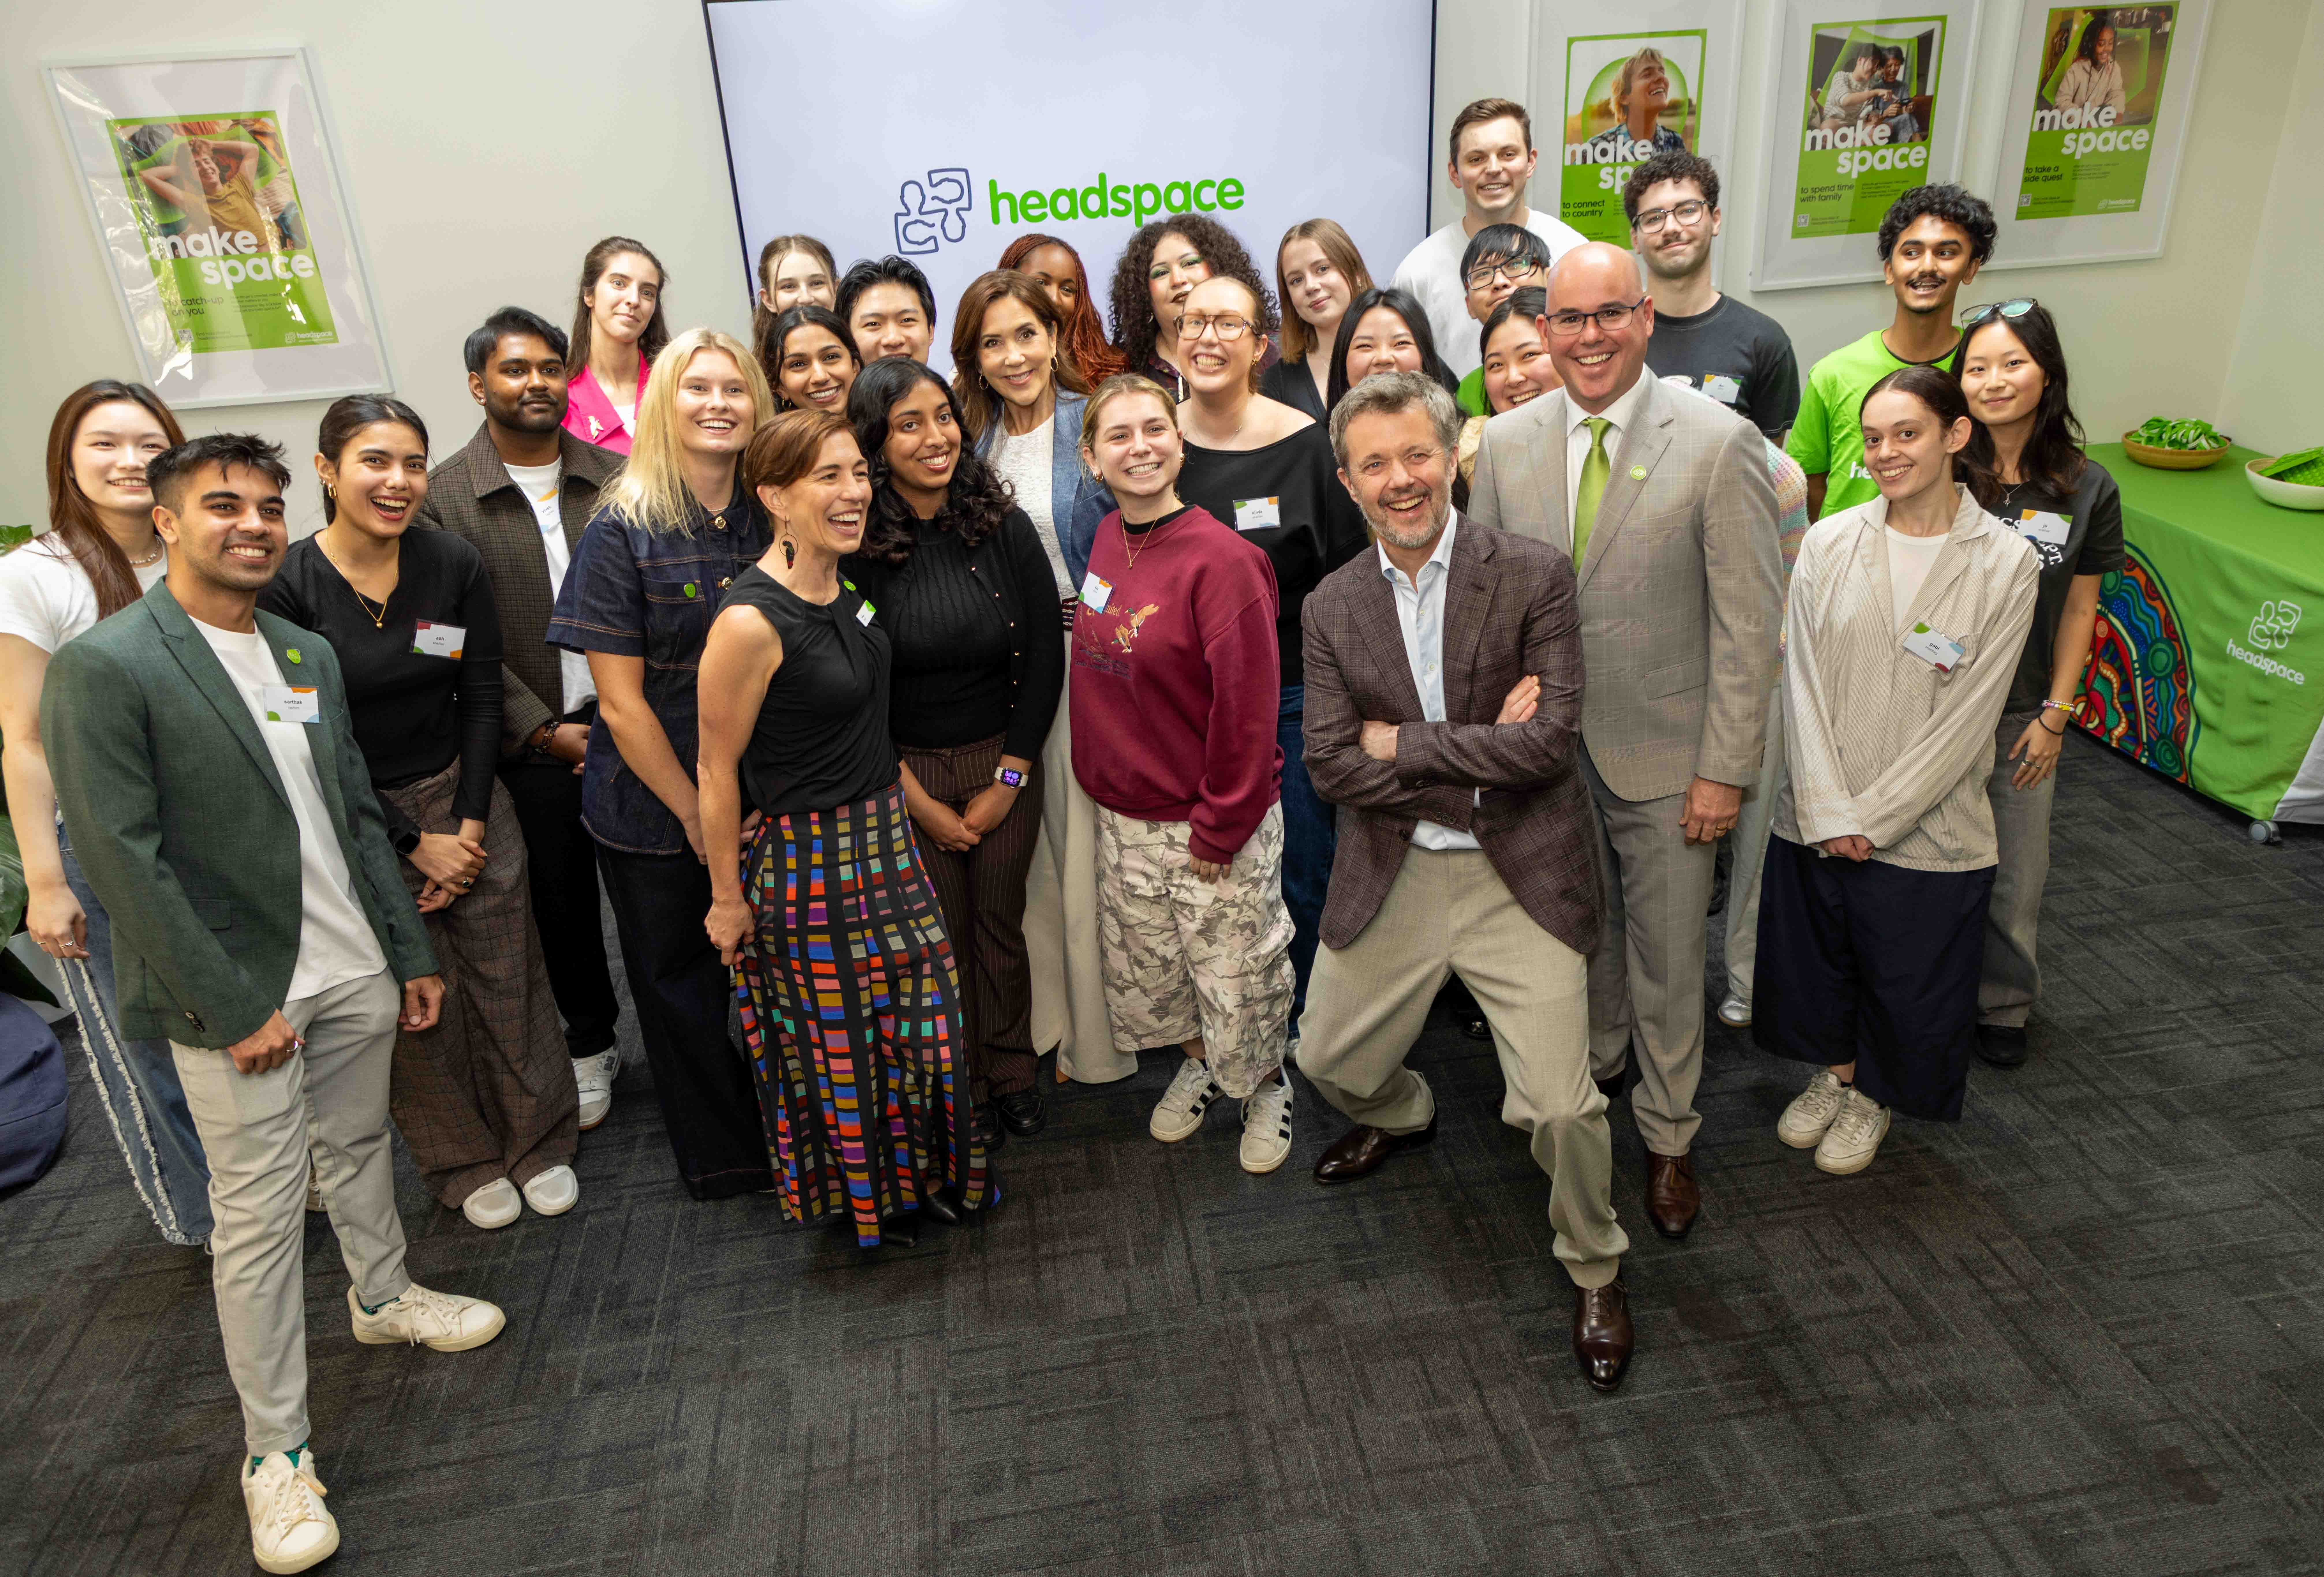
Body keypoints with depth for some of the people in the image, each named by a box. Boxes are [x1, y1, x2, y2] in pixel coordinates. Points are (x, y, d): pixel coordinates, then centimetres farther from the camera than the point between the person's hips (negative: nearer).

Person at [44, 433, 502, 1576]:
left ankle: (384, 1298, 47)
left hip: (354, 974, 6)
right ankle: (275, 1452, 18)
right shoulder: (104, 667, -13)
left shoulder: (308, 653, 8)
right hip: (238, 999, -6)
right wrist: (235, 1008, -16)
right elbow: (122, 859, -16)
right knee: (257, 1220, 4)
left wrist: (410, 954, 11)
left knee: (361, 1151, 22)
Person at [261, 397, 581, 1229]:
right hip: (358, 819, -2)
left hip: (466, 797, 2)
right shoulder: (286, 586, -14)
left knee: (508, 975, 8)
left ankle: (541, 1143, 29)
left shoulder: (455, 565, -6)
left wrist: (469, 823, -6)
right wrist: (414, 842, -11)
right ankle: (464, 1164, 28)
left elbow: (482, 700, 0)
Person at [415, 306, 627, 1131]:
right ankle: (591, 1044, 33)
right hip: (534, 745, 0)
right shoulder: (441, 498, -2)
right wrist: (546, 731, -9)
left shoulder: (618, 479, 3)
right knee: (561, 903, 12)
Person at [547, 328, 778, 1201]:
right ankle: (721, 1154, 34)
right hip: (657, 815, -3)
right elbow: (620, 703, -12)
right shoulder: (623, 531, -12)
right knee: (682, 985, 13)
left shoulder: (770, 521, 0)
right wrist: (698, 816, -11)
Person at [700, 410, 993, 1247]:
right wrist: (727, 895, -9)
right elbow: (717, 770, -16)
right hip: (804, 856, -8)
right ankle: (858, 1190, 37)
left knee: (916, 1014, 19)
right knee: (835, 1035, 12)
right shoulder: (751, 621, -24)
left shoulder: (845, 585, 0)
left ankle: (921, 1172, 43)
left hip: (885, 833, 8)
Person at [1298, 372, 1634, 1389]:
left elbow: (1550, 741, -17)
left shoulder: (1535, 574, -8)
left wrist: (1401, 745, -13)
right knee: (1330, 1061, 17)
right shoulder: (1332, 606, 2)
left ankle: (1593, 1267, 25)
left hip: (1518, 876, -3)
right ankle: (1402, 1115, 54)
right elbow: (1329, 766, -7)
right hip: (1391, 878, 4)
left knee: (1559, 1107, -7)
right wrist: (1479, 757, -15)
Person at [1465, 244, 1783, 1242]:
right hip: (1544, 746, 3)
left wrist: (1725, 769, -12)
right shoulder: (1505, 444, 0)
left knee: (1667, 956, 10)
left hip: (1662, 753, -3)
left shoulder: (1720, 445, -11)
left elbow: (1748, 624, -11)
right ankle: (1596, 1062, 47)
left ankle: (1667, 1136, 31)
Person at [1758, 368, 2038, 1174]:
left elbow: (1969, 715, -11)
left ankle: (1871, 1098, 42)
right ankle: (1834, 1074, 47)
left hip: (1927, 828, -2)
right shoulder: (1829, 542, -3)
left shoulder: (2006, 563, -9)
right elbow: (1803, 683, -5)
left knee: (1905, 981, 14)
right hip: (1816, 819, 2)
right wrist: (1828, 812, -12)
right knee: (1815, 959, 19)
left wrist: (1873, 816, -14)